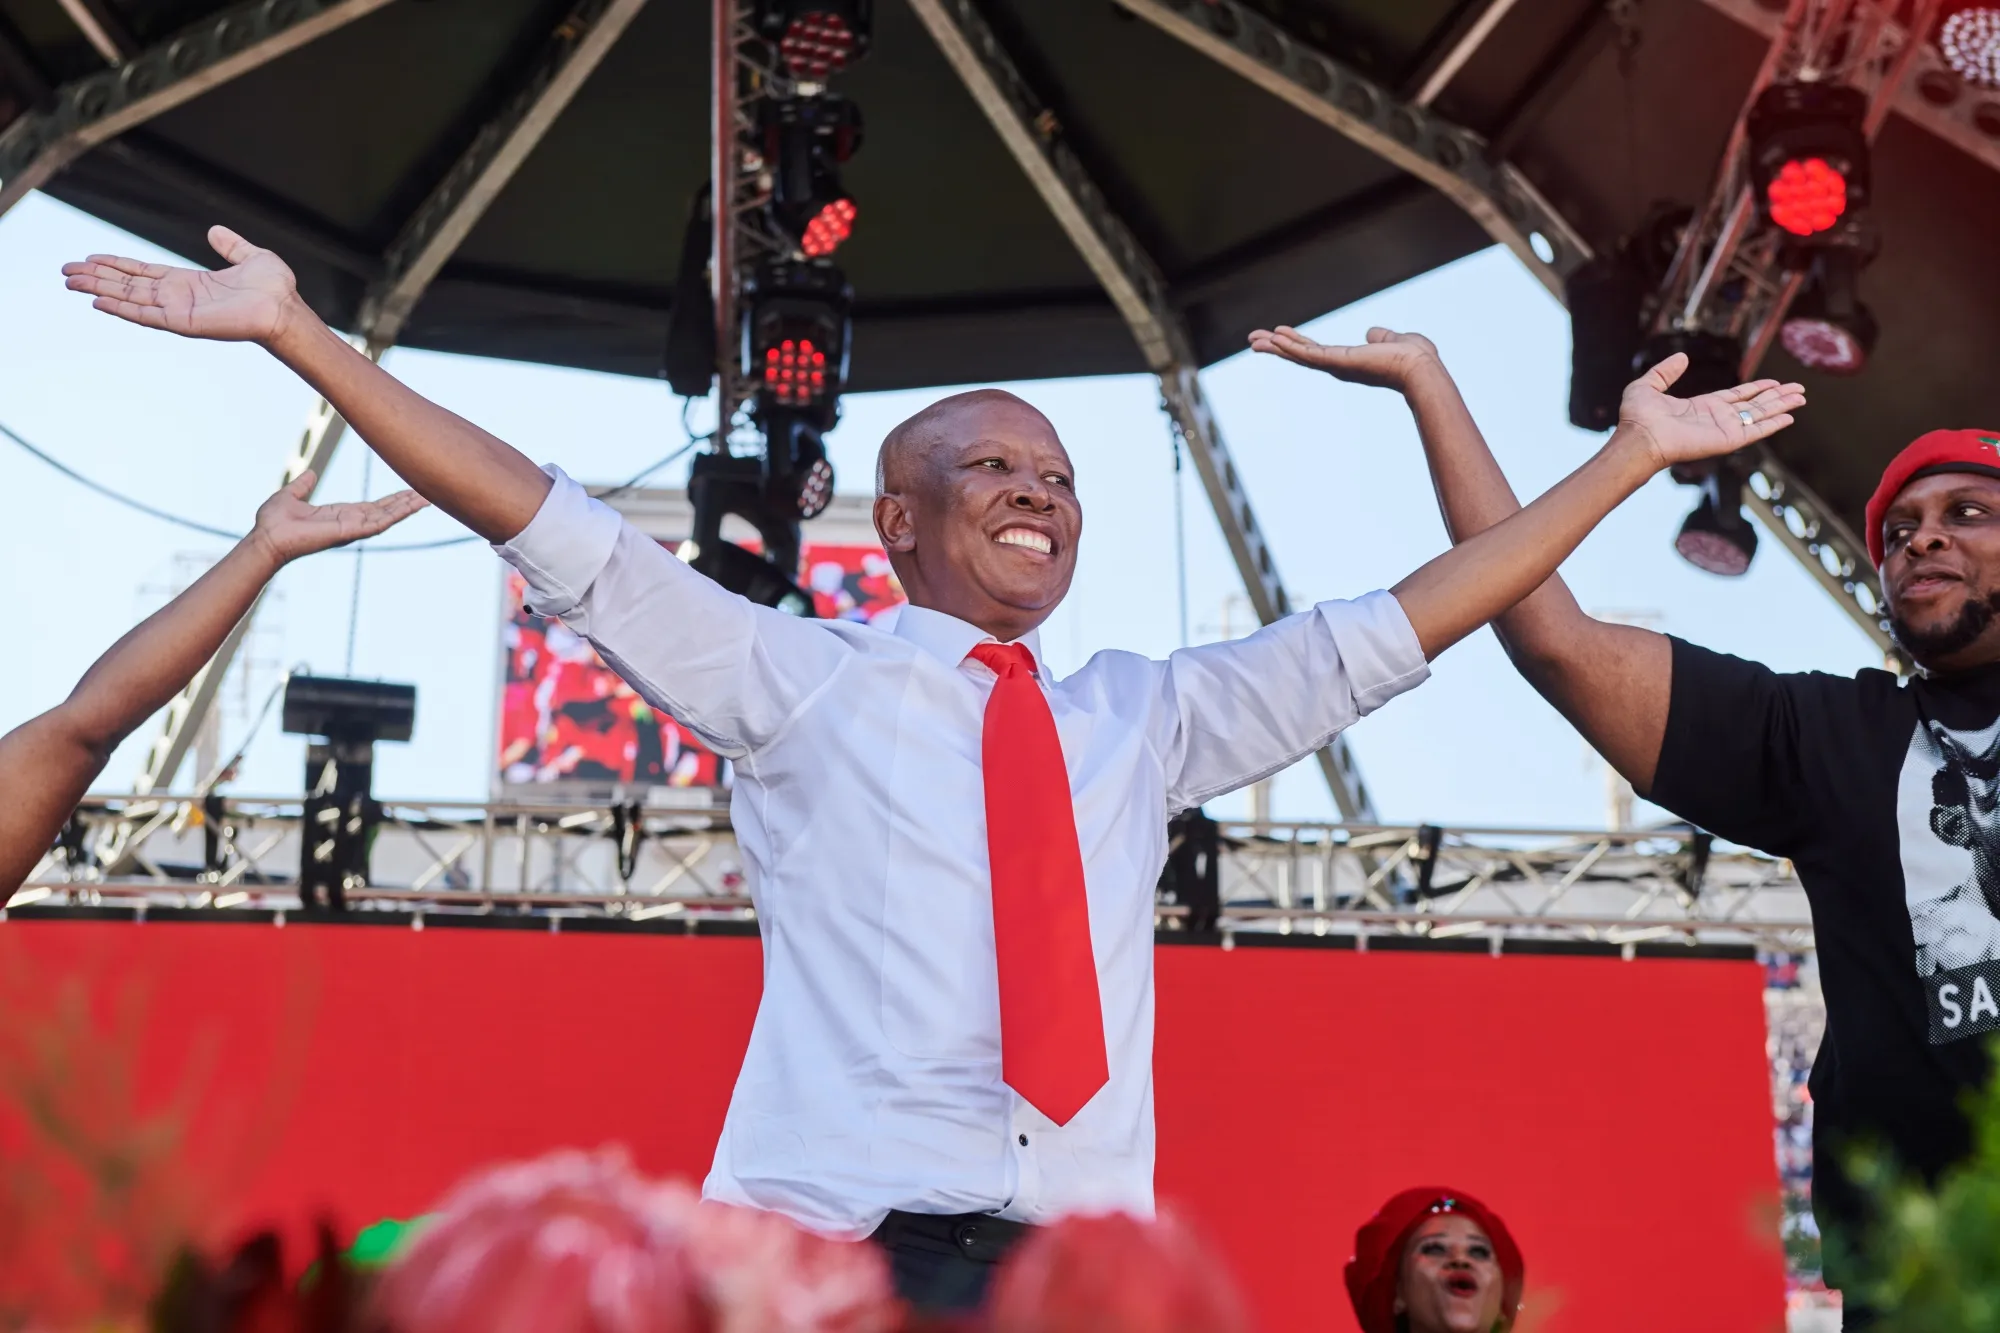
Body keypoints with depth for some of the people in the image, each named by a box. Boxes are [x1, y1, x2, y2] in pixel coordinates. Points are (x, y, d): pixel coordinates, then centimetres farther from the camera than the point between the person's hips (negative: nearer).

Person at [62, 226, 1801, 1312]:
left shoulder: (1147, 717, 19)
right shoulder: (793, 679, 9)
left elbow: (1392, 630, 21)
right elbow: (558, 534, 3)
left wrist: (1633, 454, 21)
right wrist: (297, 332, -2)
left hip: (1087, 1243, 3)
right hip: (840, 1234, -3)